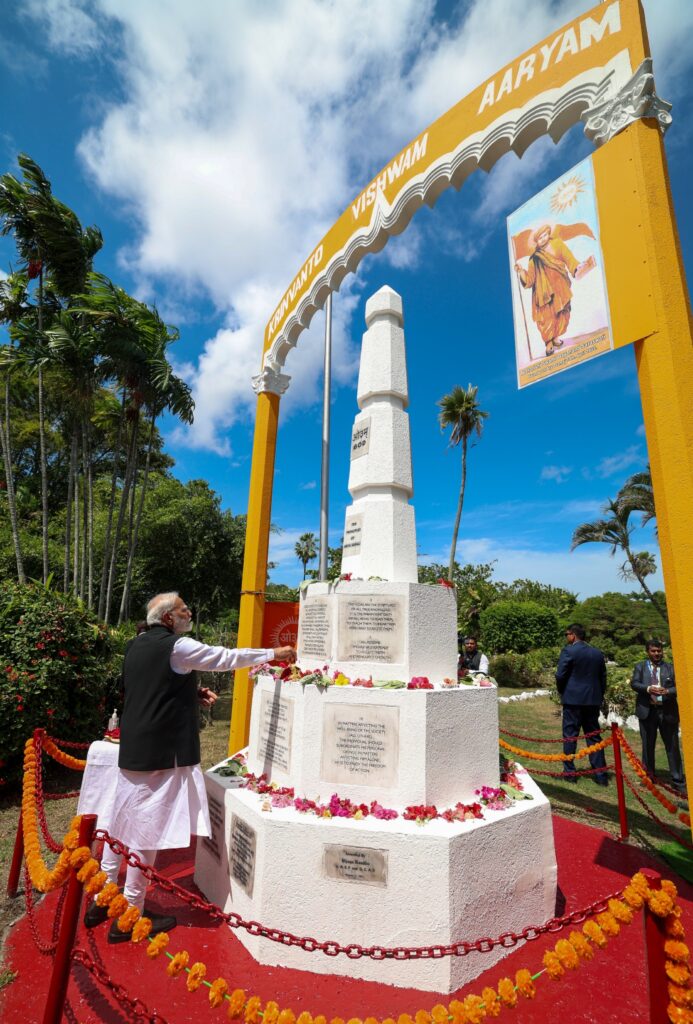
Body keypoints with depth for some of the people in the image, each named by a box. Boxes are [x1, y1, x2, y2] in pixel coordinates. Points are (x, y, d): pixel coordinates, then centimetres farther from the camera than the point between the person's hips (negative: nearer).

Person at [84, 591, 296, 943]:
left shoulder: (136, 646, 8)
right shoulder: (176, 646, -17)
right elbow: (226, 658, -12)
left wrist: (193, 694, 10)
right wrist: (274, 653, -2)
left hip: (132, 750, 9)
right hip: (162, 753, -8)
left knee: (124, 824, 20)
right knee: (148, 831, 4)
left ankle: (101, 901, 34)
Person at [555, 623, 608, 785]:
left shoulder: (568, 650, -11)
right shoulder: (597, 652, 7)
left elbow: (560, 675, -13)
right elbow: (603, 677, 9)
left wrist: (562, 692, 5)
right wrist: (599, 696, 17)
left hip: (573, 699, -5)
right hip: (593, 699, 5)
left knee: (570, 736, 4)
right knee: (594, 736, 12)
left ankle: (570, 772, 9)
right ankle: (600, 774, 13)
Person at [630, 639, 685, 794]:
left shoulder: (670, 668, 5)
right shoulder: (640, 667, 6)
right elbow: (634, 683, -5)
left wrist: (667, 691, -22)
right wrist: (648, 688, -23)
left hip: (667, 711, -1)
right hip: (647, 711, 1)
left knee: (672, 746, 4)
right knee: (647, 746, 12)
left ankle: (678, 781, 14)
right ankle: (648, 777, 25)